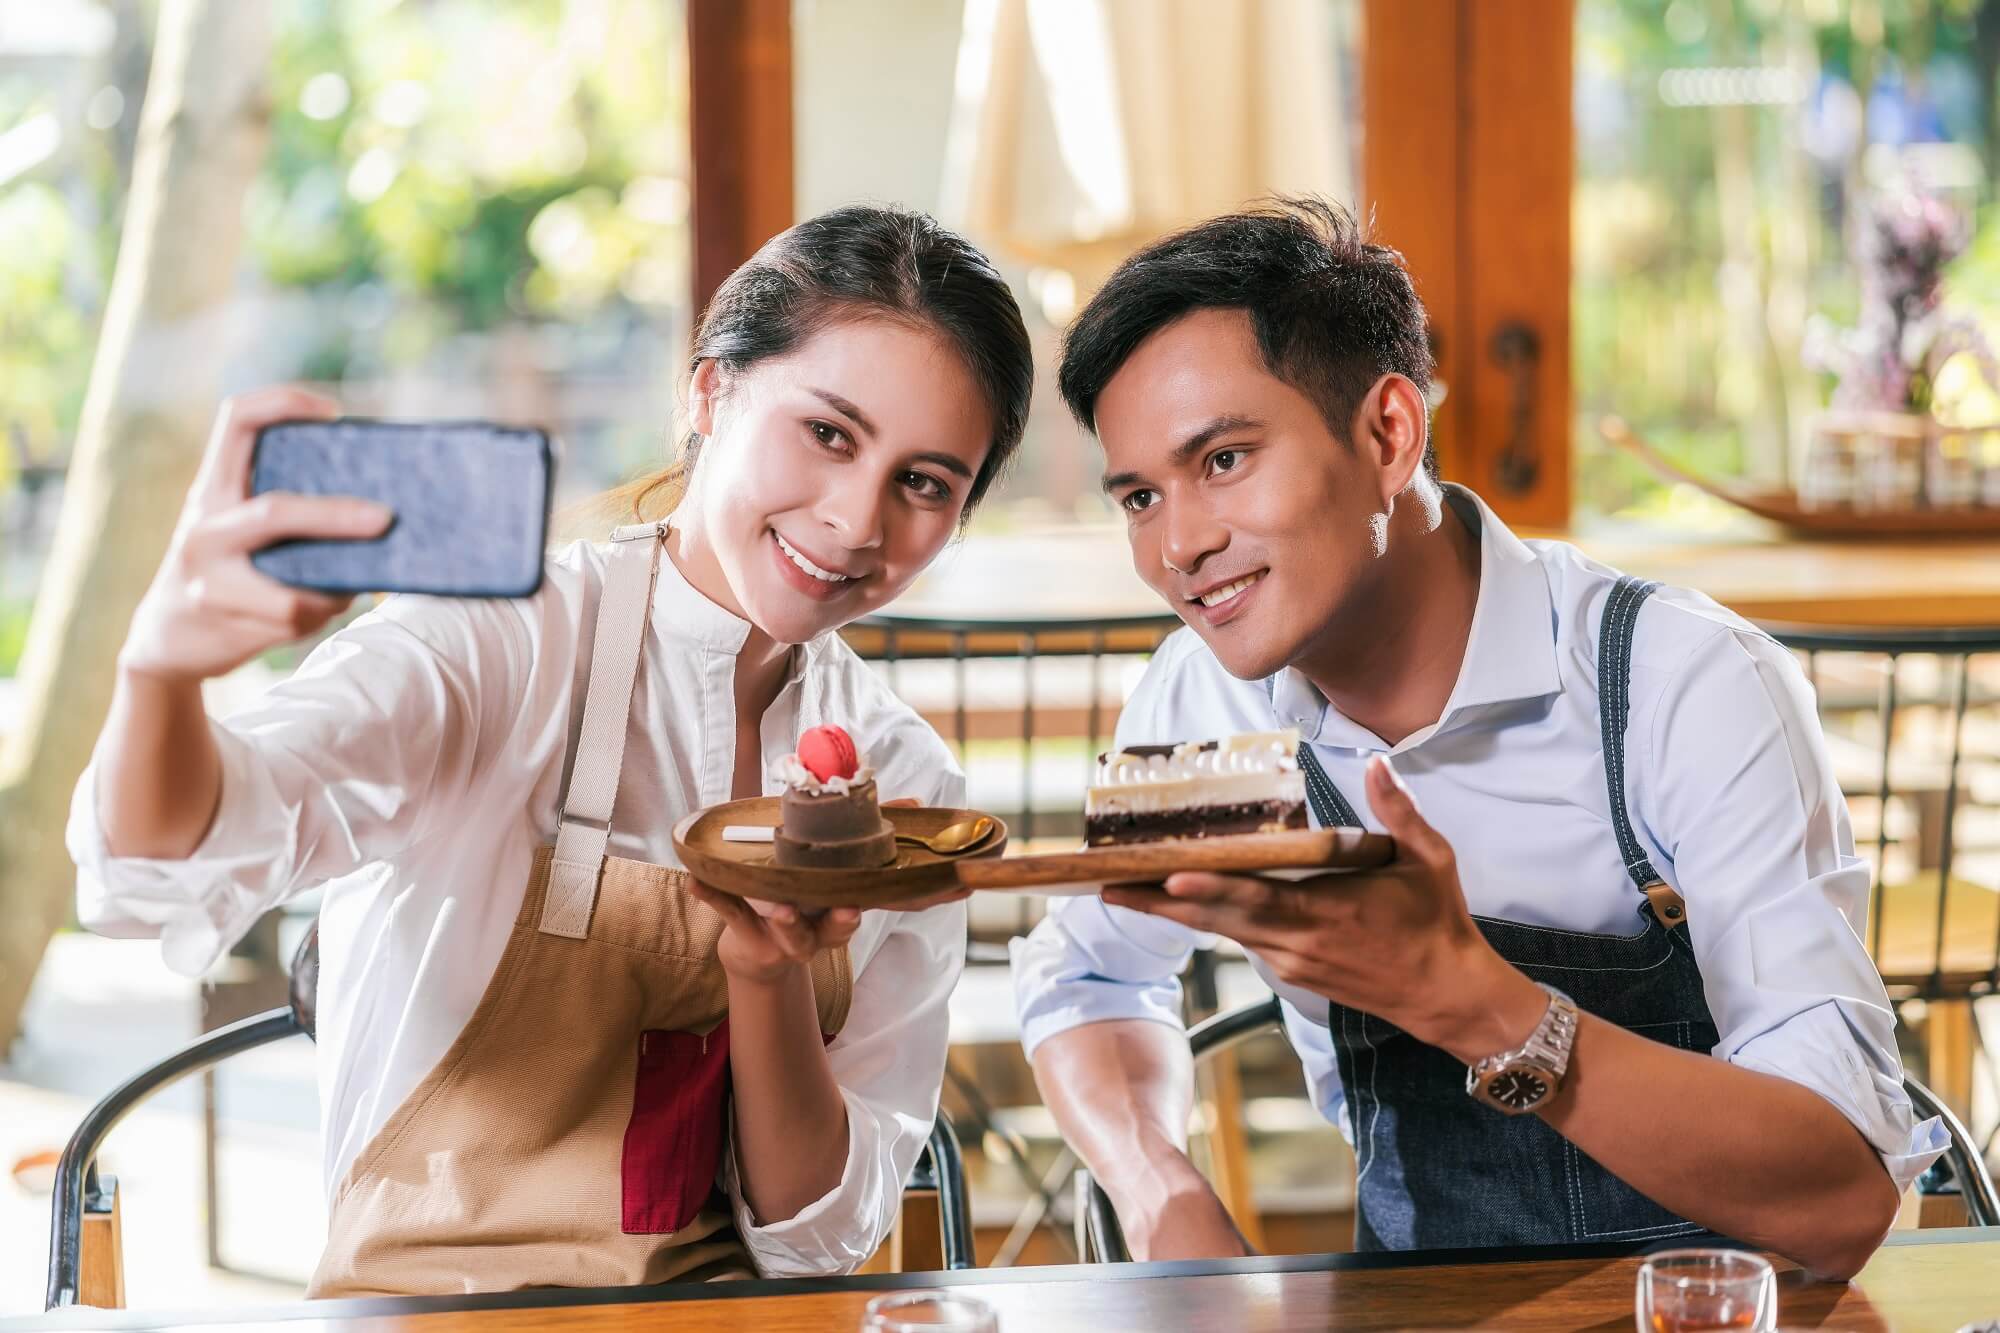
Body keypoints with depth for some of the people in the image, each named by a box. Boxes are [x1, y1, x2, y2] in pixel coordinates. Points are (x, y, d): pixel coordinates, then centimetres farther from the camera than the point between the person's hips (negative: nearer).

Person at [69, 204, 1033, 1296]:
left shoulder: (907, 790, 3)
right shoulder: (497, 648, -9)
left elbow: (822, 1236, 2)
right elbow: (172, 857, -27)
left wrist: (770, 980, -15)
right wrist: (162, 662, -48)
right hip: (427, 1297, -3)